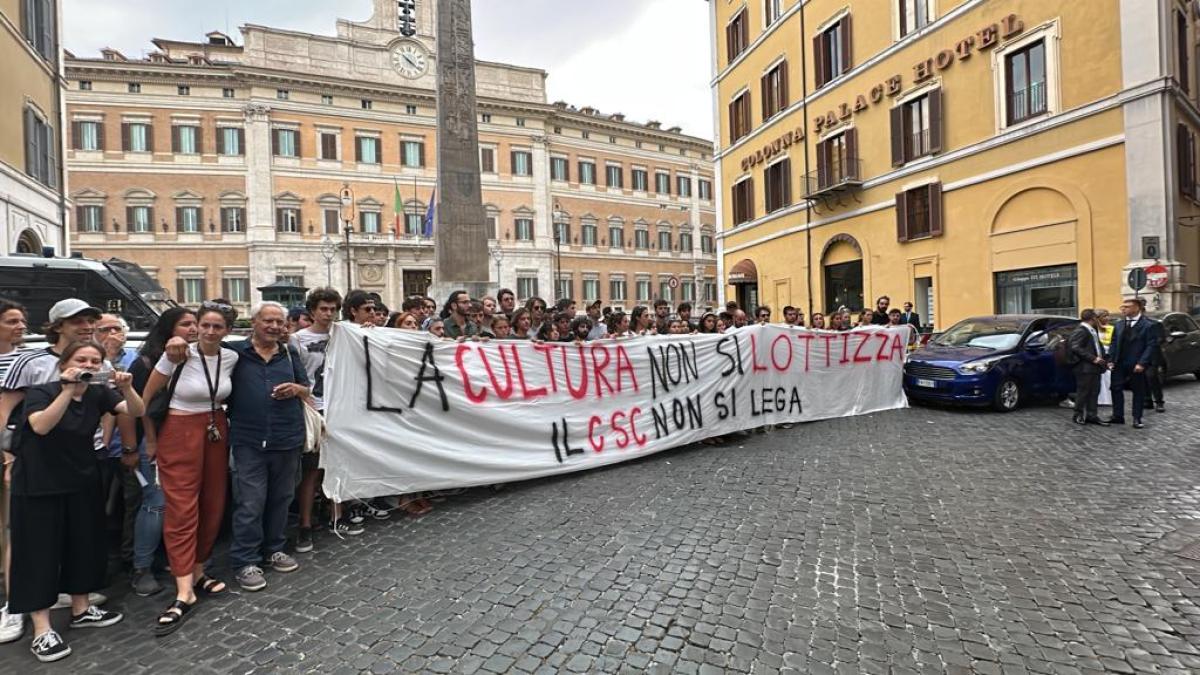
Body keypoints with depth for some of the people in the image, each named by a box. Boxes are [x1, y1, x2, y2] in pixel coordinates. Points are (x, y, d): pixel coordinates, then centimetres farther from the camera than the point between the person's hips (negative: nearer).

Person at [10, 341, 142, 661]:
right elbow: (40, 426, -30)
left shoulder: (99, 393, -3)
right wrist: (69, 389, -39)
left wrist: (127, 388, -33)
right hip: (38, 486, -4)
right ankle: (42, 631, 9)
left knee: (84, 545, 13)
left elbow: (137, 412, -15)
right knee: (41, 552, 0)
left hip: (83, 483, 4)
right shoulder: (40, 392, -12)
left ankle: (81, 610, 29)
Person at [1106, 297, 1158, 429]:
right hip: (1119, 364, 4)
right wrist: (1111, 360, 1)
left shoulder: (1147, 325, -7)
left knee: (1138, 391, 7)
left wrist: (1142, 363, -17)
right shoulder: (1119, 324, 7)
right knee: (1116, 389, 5)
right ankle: (1118, 416, 14)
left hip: (1136, 365, -4)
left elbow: (1151, 345, -10)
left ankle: (1137, 419, 16)